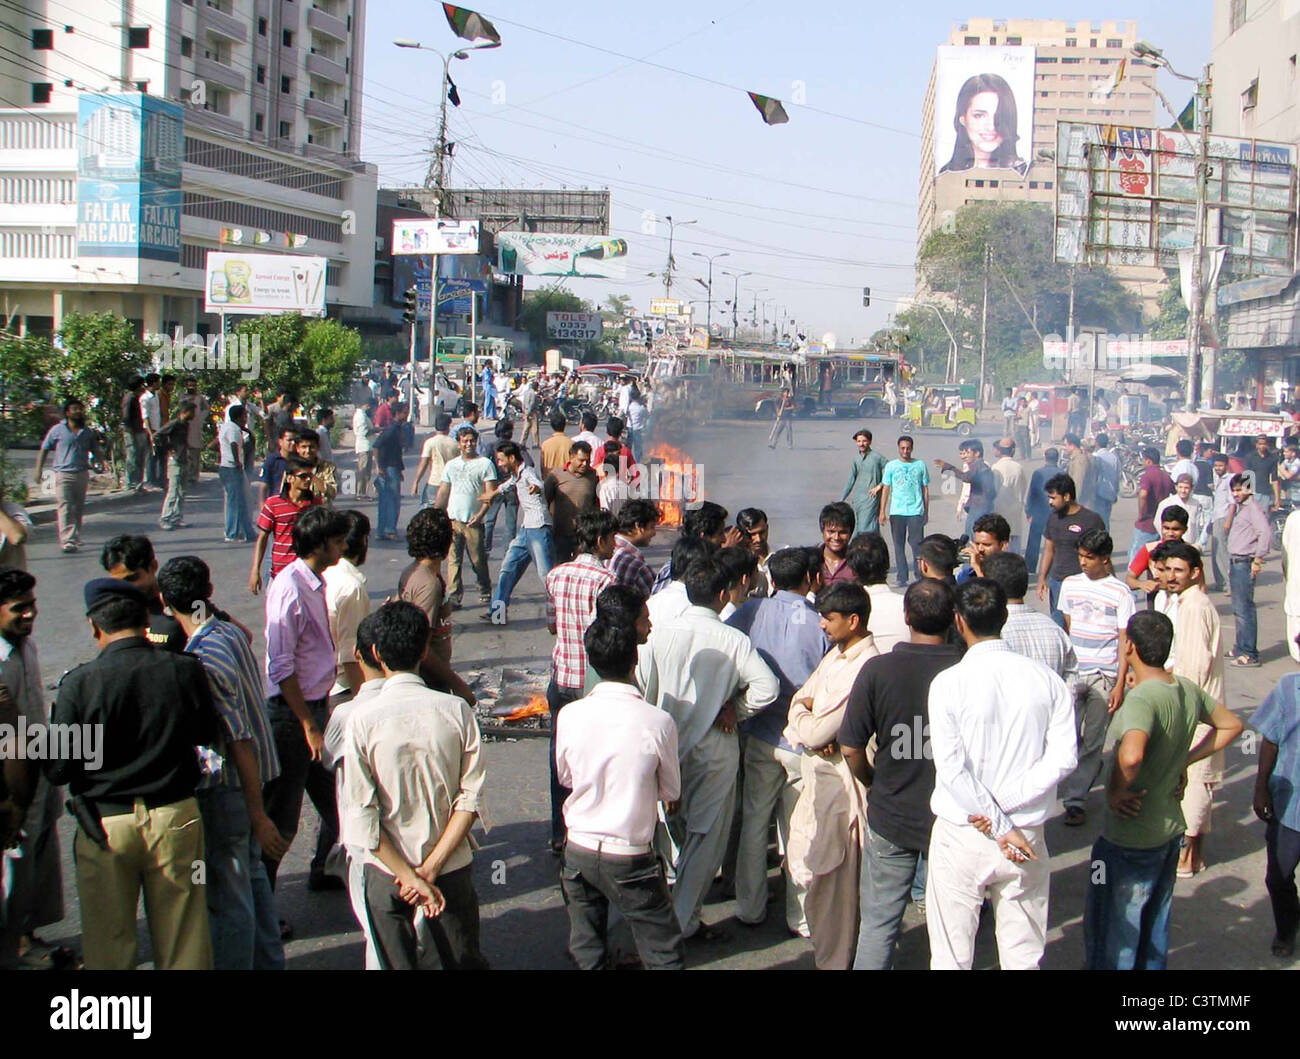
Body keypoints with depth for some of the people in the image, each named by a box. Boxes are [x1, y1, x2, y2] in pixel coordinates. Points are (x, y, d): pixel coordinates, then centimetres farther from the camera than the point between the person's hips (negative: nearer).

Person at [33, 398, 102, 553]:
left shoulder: (88, 432, 12)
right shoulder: (57, 430, 3)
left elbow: (95, 451, 22)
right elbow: (44, 450, 7)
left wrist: (96, 463, 1)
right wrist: (38, 469, 1)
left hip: (82, 474, 4)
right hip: (63, 474, -4)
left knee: (79, 508, 10)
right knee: (65, 508, -12)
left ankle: (75, 537, 23)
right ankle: (67, 541, -19)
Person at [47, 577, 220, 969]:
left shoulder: (79, 683, -16)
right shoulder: (186, 670, -10)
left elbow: (58, 770, -10)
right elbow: (208, 734, 5)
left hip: (106, 823, -2)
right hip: (176, 818, 2)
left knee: (108, 945, 14)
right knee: (184, 943, 15)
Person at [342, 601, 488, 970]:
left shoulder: (362, 719, -14)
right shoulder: (456, 710, -9)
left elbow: (362, 815, -15)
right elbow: (471, 798, -10)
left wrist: (410, 877, -12)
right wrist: (431, 868, -10)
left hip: (385, 871, -1)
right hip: (453, 868, 2)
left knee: (396, 963, 13)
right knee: (466, 962, 19)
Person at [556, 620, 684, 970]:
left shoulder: (569, 715, -10)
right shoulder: (658, 722, -17)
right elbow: (671, 792, -2)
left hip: (577, 851, 3)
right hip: (631, 859, -3)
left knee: (587, 954, 18)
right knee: (664, 955, 9)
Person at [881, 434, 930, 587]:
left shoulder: (920, 465, 7)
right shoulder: (891, 466, 7)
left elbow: (925, 489, 12)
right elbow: (886, 489, 8)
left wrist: (926, 512, 10)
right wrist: (882, 511, 3)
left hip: (916, 511, -1)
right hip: (896, 512, 1)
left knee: (917, 544, -5)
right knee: (899, 545, 2)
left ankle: (920, 575, 5)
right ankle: (902, 577, 8)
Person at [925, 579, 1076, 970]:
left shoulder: (948, 683, -10)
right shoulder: (1046, 679, -1)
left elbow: (951, 767, -15)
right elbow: (1062, 758, -8)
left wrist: (999, 826, -10)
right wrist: (1007, 805, -11)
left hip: (961, 838, -3)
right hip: (1028, 837, 3)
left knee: (951, 957, 8)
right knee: (1024, 957, 14)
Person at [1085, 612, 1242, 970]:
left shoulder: (1142, 699, -26)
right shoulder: (1188, 689, -1)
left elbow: (1130, 756, -44)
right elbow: (1231, 726, 16)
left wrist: (1114, 791, -25)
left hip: (1129, 841, -8)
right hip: (1170, 830, 8)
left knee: (1110, 938, 7)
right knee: (1154, 930, 21)